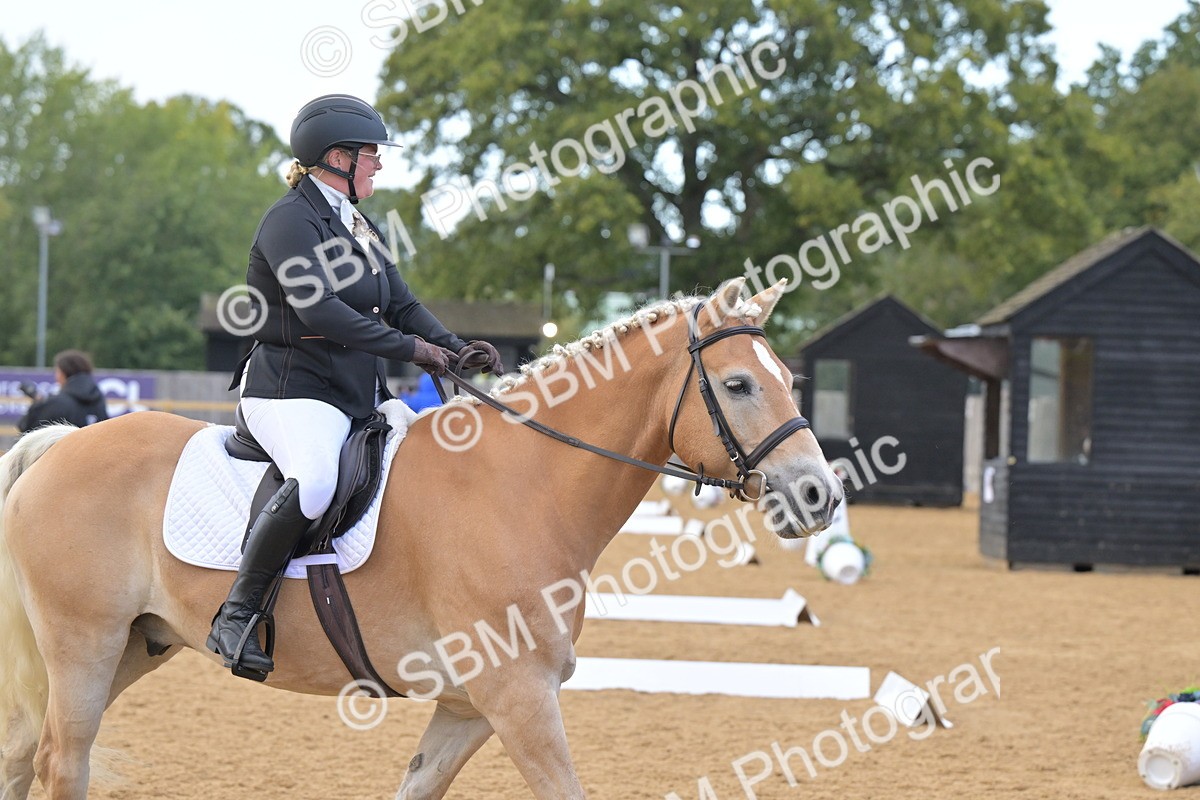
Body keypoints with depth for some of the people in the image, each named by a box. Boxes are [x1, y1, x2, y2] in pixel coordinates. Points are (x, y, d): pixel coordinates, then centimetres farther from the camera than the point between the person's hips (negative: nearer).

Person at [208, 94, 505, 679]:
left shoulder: (359, 227, 20)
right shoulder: (292, 220, -10)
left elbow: (401, 304, 16)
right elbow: (318, 309, -23)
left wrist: (454, 347, -2)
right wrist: (408, 348, -22)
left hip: (360, 393, 10)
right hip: (292, 389, -10)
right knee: (316, 480, -37)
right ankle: (237, 618, -29)